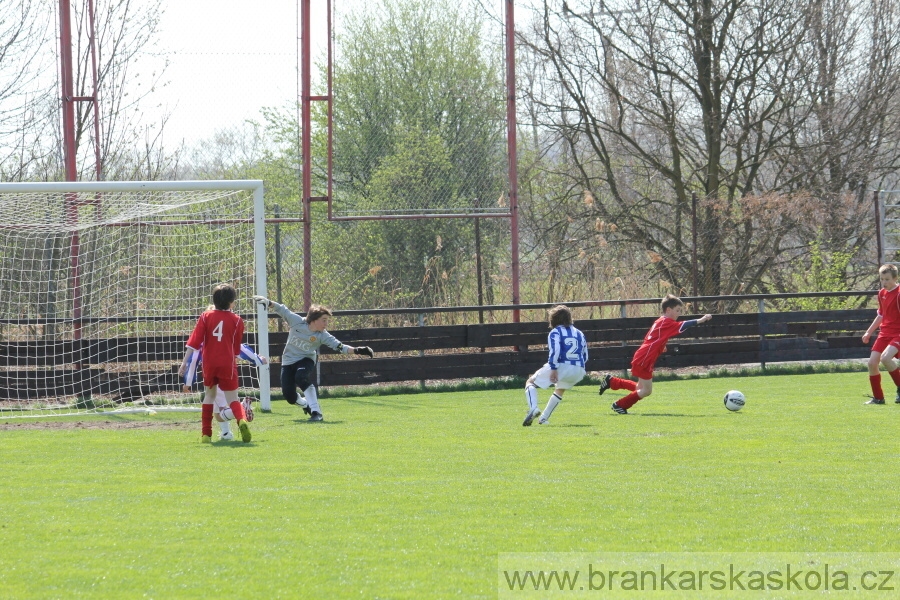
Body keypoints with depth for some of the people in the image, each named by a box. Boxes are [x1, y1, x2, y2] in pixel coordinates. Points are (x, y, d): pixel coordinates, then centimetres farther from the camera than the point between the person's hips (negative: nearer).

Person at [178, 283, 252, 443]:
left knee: (209, 396, 21)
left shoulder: (206, 316, 1)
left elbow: (194, 342, -5)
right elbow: (237, 349, 5)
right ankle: (242, 421, -31)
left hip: (209, 364, 2)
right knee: (232, 399, 1)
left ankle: (206, 434, 18)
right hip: (228, 364, -2)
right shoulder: (236, 321, -2)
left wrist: (184, 362, -5)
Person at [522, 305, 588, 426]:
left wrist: (553, 369, -18)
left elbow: (555, 351, -14)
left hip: (561, 366, -6)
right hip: (579, 371, 6)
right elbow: (585, 357, 21)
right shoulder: (579, 333, 21)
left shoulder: (555, 332, 3)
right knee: (560, 390, 35)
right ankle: (544, 418, 33)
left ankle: (533, 408, -15)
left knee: (530, 382, 11)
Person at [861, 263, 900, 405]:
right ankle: (878, 397, 10)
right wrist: (869, 332, 24)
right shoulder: (882, 293, 10)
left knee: (885, 357, -29)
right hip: (884, 333, 8)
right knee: (872, 362, -2)